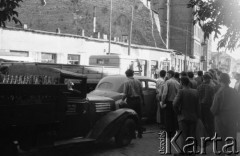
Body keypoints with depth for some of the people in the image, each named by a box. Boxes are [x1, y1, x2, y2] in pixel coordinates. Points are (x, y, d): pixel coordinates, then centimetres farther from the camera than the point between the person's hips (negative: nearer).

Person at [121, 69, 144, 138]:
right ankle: (140, 133, 15)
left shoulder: (126, 82, -9)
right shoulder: (138, 81, 4)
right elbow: (141, 93, 7)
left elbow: (125, 94, -14)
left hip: (130, 101, -4)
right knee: (139, 117, 11)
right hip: (138, 100, 4)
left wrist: (122, 100, 0)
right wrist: (142, 101, 17)